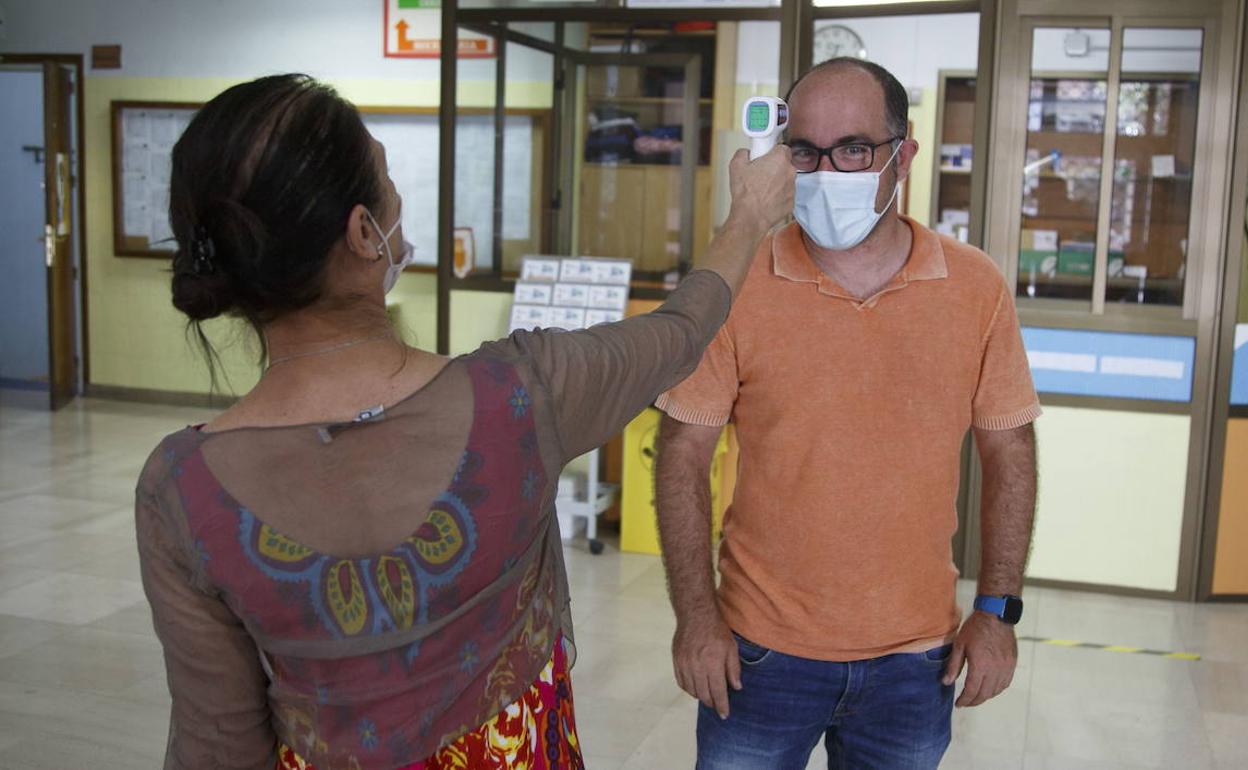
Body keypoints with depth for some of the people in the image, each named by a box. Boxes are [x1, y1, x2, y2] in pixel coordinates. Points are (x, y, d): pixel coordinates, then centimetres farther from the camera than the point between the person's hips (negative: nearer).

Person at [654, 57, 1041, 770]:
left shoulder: (977, 288, -5)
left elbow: (1010, 456, 4)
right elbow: (684, 457, -5)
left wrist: (998, 609, 1)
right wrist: (696, 617, -7)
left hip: (916, 660, 2)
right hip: (762, 654, -1)